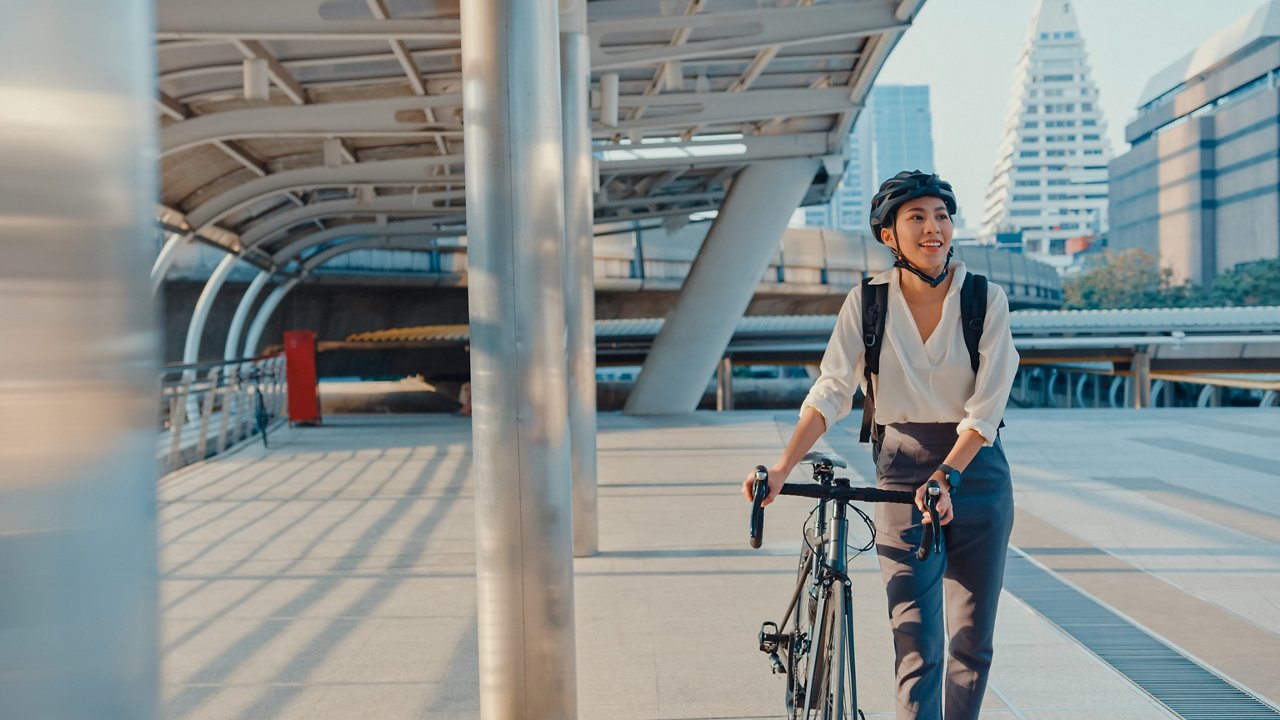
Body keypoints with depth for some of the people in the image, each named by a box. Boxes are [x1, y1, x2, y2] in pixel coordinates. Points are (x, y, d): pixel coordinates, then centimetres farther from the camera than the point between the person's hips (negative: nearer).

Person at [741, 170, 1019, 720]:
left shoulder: (986, 300, -5)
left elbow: (986, 407, -11)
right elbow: (831, 392, -9)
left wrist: (945, 477, -23)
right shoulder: (867, 303, -3)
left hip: (976, 470, 1)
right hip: (901, 473, -1)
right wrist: (783, 468, -21)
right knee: (917, 647, -7)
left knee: (972, 640, 9)